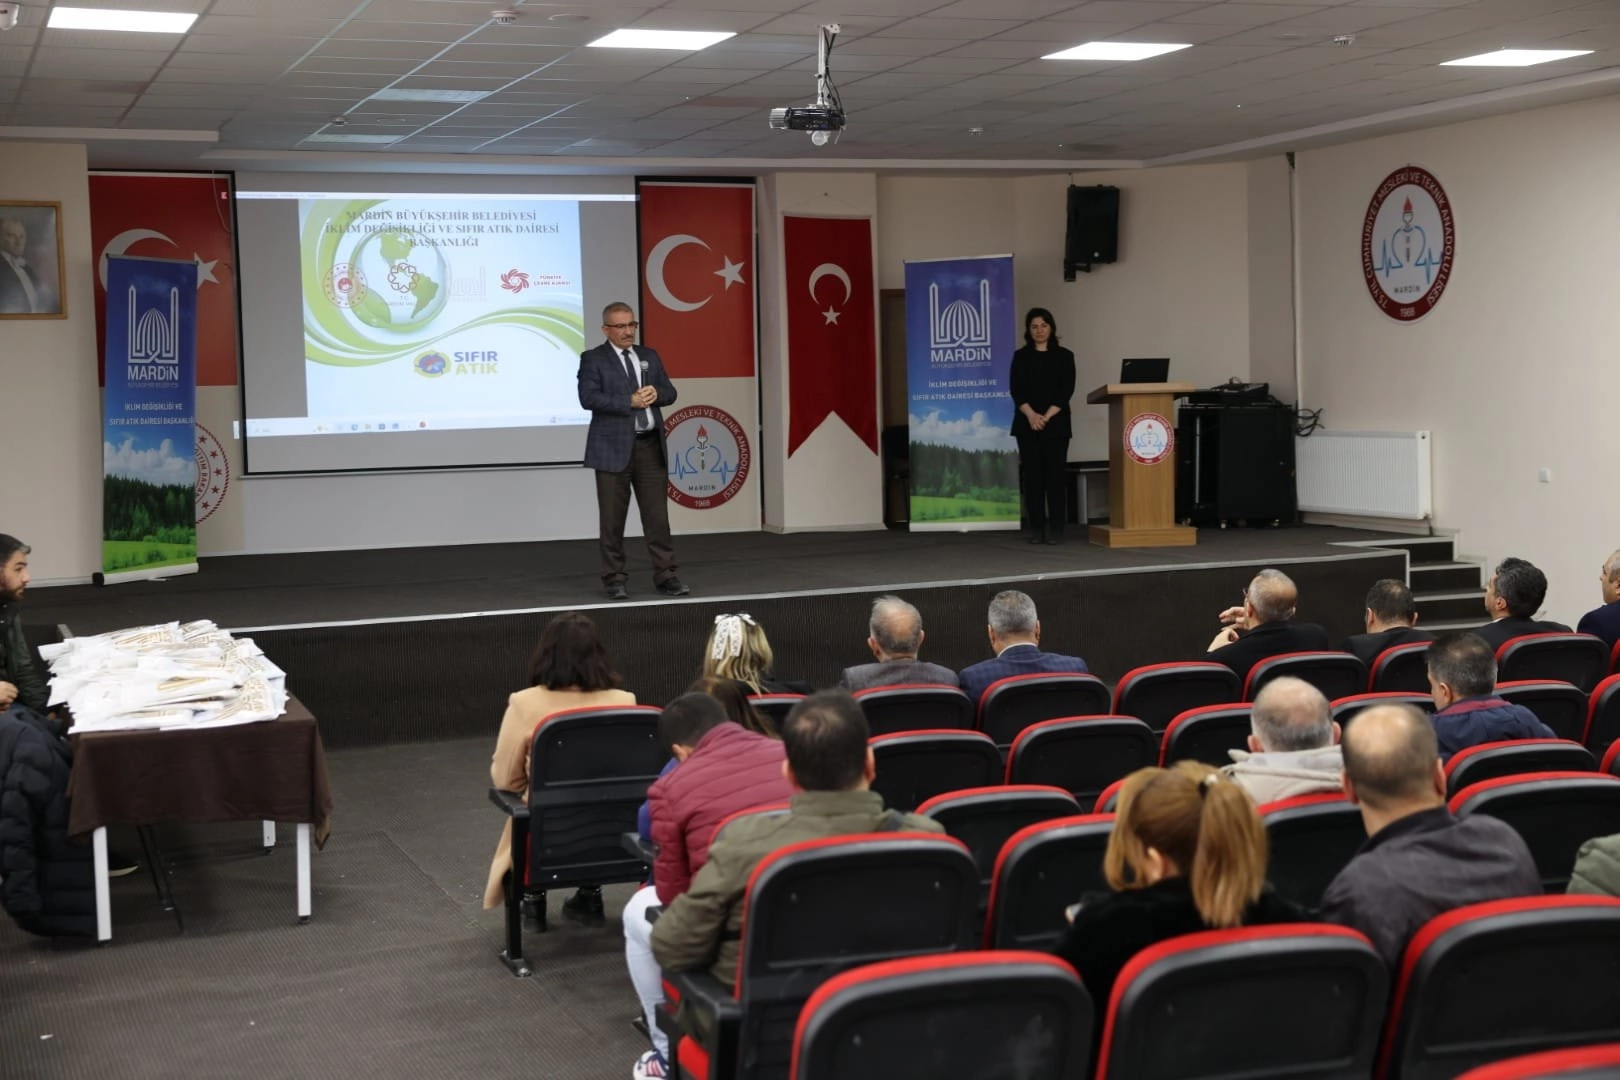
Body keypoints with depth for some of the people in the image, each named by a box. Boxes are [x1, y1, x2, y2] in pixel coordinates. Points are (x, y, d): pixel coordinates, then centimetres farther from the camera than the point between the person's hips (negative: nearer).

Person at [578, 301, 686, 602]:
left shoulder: (649, 356, 15)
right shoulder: (593, 359, -1)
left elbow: (670, 392, 14)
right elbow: (588, 397, -14)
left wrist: (656, 394, -9)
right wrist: (630, 402, -18)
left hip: (651, 446, 4)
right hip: (614, 448, -4)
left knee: (657, 515, 3)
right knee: (612, 518, 1)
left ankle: (665, 575, 8)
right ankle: (614, 579, 10)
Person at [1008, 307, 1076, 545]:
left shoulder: (1064, 356, 5)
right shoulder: (1021, 357, 7)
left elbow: (1066, 390, -3)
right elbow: (1015, 390, -2)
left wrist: (1047, 416, -13)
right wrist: (1031, 415, -16)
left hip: (1056, 424, -1)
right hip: (1027, 424, 1)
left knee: (1055, 475, -3)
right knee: (1033, 476, 0)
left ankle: (1056, 530, 0)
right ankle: (1036, 529, 4)